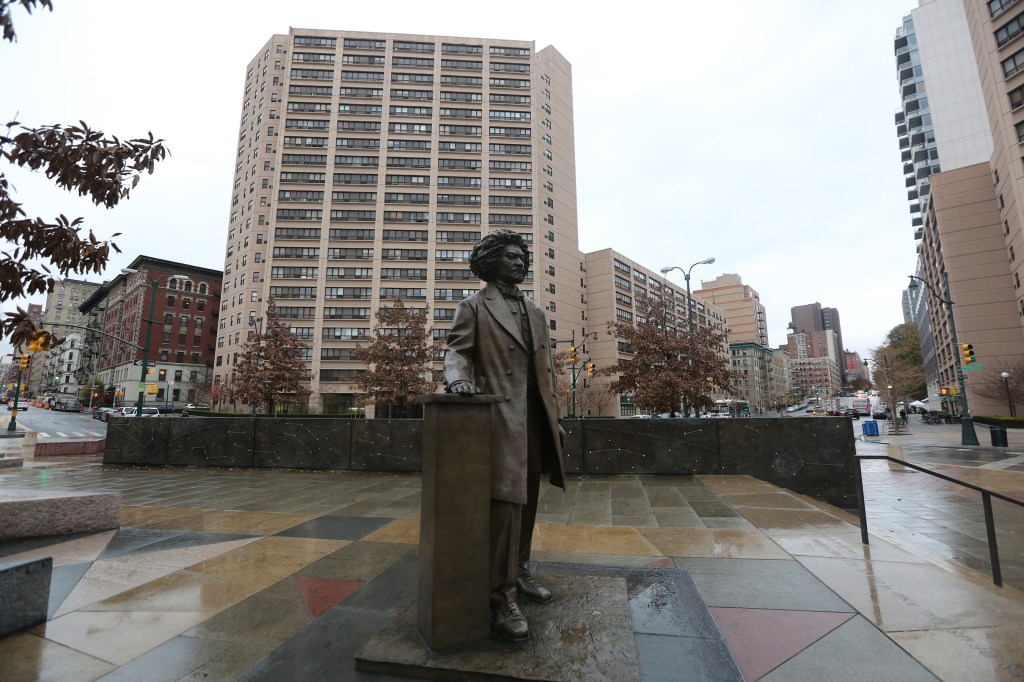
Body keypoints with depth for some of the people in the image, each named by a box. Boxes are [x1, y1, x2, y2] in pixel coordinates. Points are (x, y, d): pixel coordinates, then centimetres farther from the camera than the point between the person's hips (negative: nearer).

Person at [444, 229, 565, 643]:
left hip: (535, 417, 7)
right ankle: (501, 599, 2)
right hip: (501, 415, -6)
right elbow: (457, 349, -3)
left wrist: (555, 417, 15)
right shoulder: (473, 307, 5)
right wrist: (459, 377, -27)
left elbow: (547, 368, 18)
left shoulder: (536, 313, 20)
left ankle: (519, 573, 33)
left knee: (527, 499, 15)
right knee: (506, 498, -10)